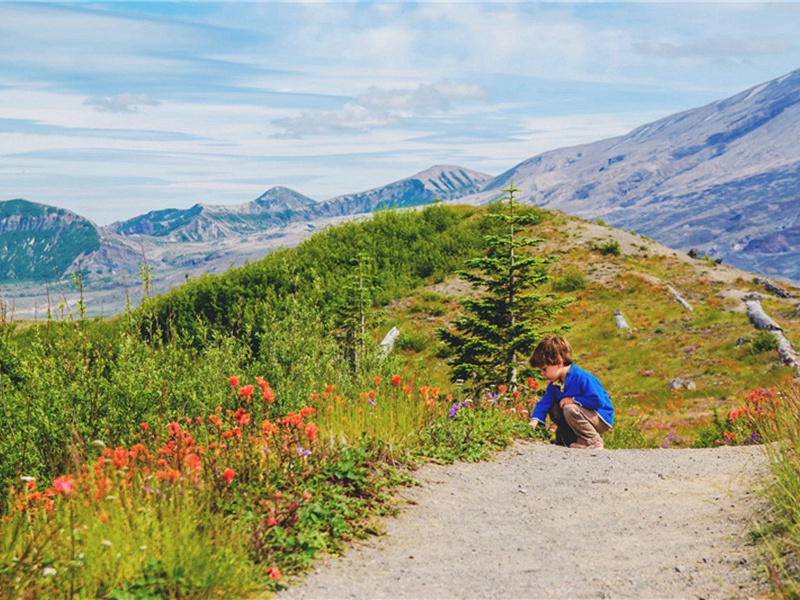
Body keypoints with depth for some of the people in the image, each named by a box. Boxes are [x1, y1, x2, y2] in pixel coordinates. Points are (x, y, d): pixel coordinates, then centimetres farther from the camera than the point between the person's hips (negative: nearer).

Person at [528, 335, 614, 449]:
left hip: (602, 419, -9)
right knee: (553, 409, 0)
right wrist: (534, 421, -16)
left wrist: (573, 400, -25)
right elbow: (544, 403, 1)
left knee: (570, 409, -32)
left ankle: (593, 441, -17)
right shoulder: (554, 384, 2)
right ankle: (568, 439, 8)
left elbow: (598, 400, -31)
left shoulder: (582, 378, -25)